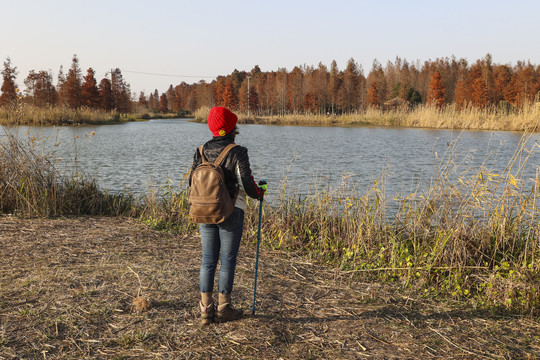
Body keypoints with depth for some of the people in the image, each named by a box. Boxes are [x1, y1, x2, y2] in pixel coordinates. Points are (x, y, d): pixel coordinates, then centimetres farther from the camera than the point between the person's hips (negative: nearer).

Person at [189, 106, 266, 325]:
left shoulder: (201, 152, 2)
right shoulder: (237, 153, -13)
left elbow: (192, 182, 6)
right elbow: (247, 184, -13)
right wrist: (259, 193, 8)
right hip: (231, 212, -5)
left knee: (208, 260, 11)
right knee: (228, 261, 6)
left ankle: (206, 309, 16)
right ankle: (223, 309, 14)